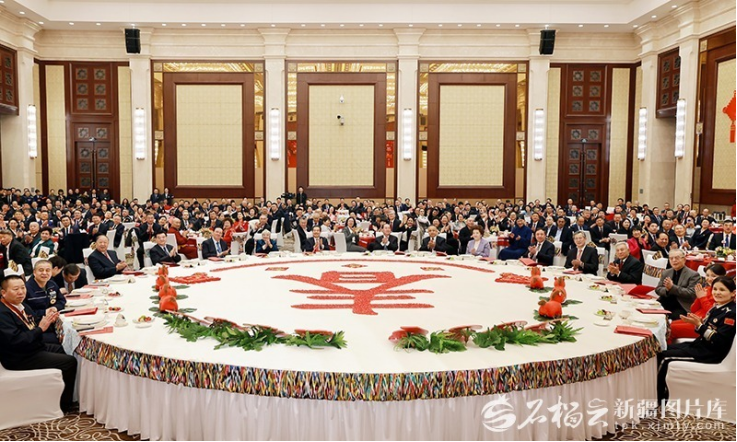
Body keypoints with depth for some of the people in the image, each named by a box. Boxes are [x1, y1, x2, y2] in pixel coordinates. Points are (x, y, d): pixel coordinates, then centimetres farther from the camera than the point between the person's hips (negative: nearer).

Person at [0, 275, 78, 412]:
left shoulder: (22, 306, 8)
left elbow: (32, 327, 16)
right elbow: (16, 340, -29)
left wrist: (48, 320, -4)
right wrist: (40, 328, -25)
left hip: (36, 348, 10)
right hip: (20, 359, -10)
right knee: (70, 362, -13)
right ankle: (65, 404, 3)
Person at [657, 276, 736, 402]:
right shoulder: (718, 307, 8)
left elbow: (719, 341, -23)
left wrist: (699, 324, -26)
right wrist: (695, 322, -7)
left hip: (712, 353, -9)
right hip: (701, 344, 9)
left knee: (664, 357, -13)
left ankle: (657, 398, 0)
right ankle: (662, 393, 8)